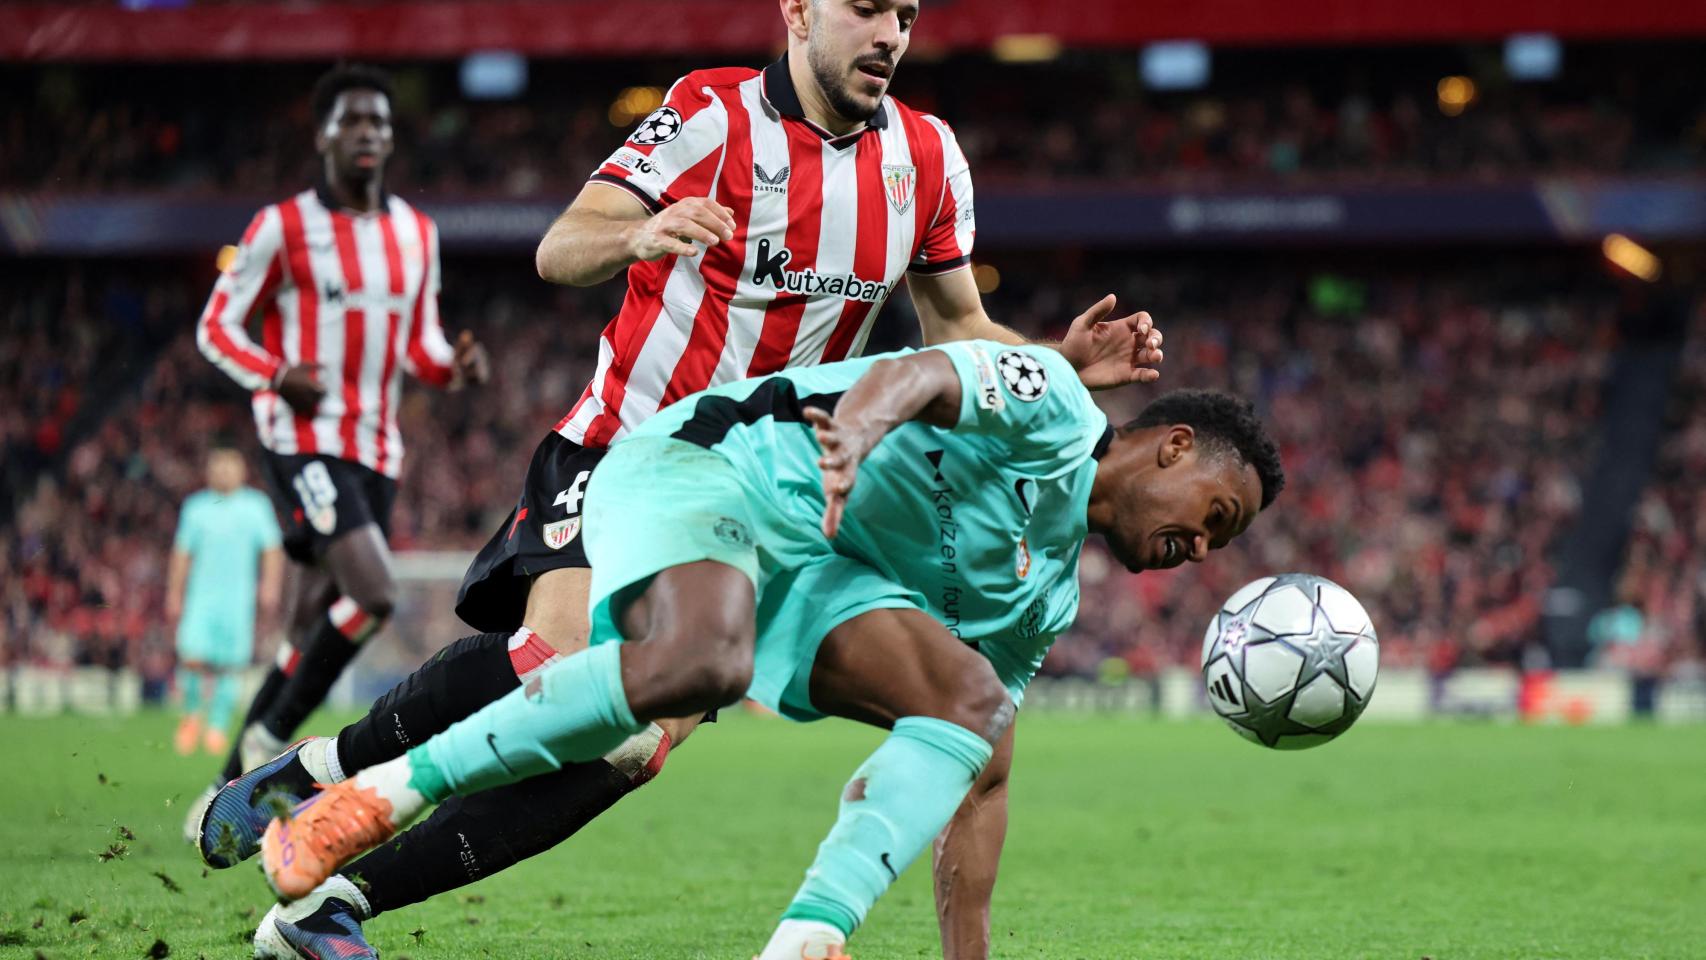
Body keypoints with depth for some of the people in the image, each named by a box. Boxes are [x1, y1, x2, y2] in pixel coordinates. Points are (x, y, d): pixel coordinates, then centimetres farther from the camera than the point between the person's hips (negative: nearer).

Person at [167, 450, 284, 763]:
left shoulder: (256, 506, 6)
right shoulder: (195, 507, 9)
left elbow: (272, 549, 5)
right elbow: (182, 554, 14)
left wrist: (270, 585, -6)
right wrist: (174, 594, 11)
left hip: (238, 599, 0)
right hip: (201, 595, 0)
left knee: (230, 664, -3)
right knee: (192, 657, -14)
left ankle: (217, 727, 8)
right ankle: (192, 715, 9)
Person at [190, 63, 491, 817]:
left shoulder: (416, 233, 13)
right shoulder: (283, 227, -5)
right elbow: (216, 327, -2)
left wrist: (455, 365, -5)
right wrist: (275, 377, -21)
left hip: (376, 452, 7)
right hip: (305, 441, -7)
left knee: (314, 631, 8)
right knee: (373, 595, -24)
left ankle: (233, 787, 18)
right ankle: (269, 740, -8)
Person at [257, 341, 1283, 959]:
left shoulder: (1043, 599, 24)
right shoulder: (1056, 408, -1)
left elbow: (982, 777, 26)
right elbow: (926, 372, -21)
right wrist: (855, 430, -46)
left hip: (816, 575, 8)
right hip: (704, 468, -8)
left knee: (973, 700, -15)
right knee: (697, 663, -38)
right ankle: (372, 799, -27)